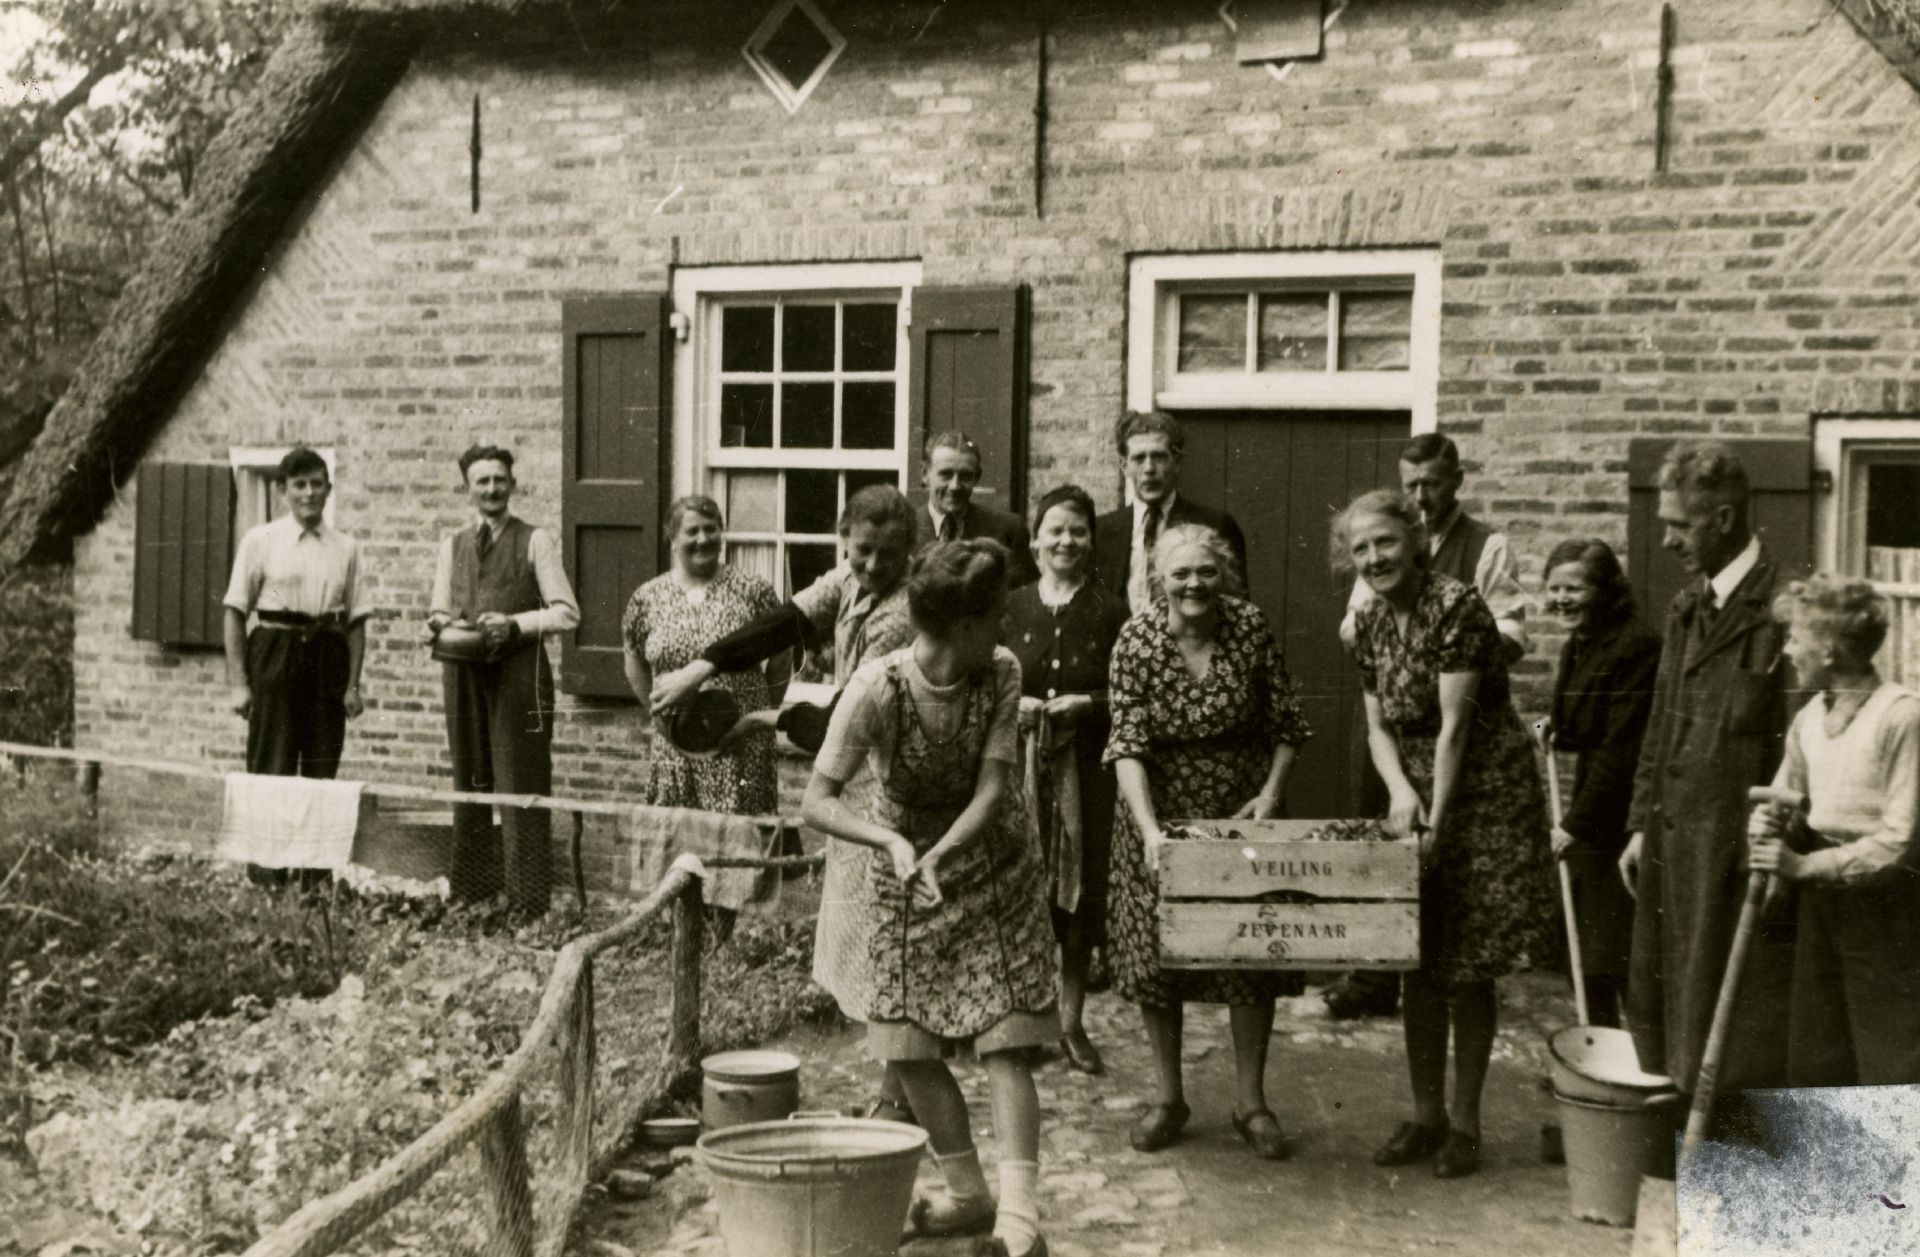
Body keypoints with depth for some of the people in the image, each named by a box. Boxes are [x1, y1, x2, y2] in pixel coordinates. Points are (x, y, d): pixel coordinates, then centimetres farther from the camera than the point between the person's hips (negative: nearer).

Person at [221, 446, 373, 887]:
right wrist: (237, 682, -7)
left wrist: (353, 683, 1)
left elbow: (357, 620, 8)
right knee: (270, 769, -1)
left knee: (323, 771, 6)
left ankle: (317, 874, 14)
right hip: (274, 656, -3)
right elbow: (234, 612, 0)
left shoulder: (346, 548, 8)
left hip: (327, 657, 3)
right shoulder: (260, 541, 1)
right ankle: (266, 874, 6)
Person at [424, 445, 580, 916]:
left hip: (518, 671, -5)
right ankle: (470, 896, 19)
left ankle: (526, 906, -2)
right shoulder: (452, 544, 17)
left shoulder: (535, 541, 2)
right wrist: (439, 624, -3)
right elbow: (438, 611, 20)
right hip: (463, 673, 5)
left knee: (521, 791, -5)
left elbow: (566, 612, -3)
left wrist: (514, 623, -16)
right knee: (468, 786, 10)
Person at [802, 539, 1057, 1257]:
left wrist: (939, 855, -35)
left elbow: (993, 789, -20)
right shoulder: (877, 688, -24)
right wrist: (891, 842, -40)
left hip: (991, 868, 0)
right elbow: (817, 802, -24)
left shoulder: (1001, 674, -16)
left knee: (1005, 1042, -9)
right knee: (907, 1047, 3)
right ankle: (967, 1193, 21)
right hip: (905, 878, 0)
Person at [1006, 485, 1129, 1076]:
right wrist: (1011, 703, -9)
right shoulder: (1009, 608, 5)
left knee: (1081, 891, 4)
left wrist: (1088, 703, -13)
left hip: (1087, 768, 0)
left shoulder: (1110, 613, 3)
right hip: (1019, 764, 0)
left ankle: (1072, 1021, 17)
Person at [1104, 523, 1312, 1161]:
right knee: (1155, 954, 4)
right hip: (1161, 811, 0)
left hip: (1241, 810, 1)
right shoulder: (1136, 640, -13)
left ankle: (1250, 1100, 17)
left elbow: (1286, 727, 0)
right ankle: (1170, 1097, 20)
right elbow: (1128, 746, -18)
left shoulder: (1252, 628, -9)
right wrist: (1148, 829, -29)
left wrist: (1271, 794, -14)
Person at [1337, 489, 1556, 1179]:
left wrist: (1437, 820, -18)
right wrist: (1400, 791, -10)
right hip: (1415, 802, 6)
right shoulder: (1370, 623, 5)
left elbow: (1454, 725, -18)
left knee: (1468, 972, 0)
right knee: (1419, 969, 9)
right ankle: (1426, 1115, 21)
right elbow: (1379, 726, 8)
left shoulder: (1456, 607, -16)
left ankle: (1464, 1122, 13)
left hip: (1485, 799, -6)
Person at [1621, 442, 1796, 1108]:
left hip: (1741, 850, -8)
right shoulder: (1686, 607, 13)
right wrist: (1642, 824, 16)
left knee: (1731, 1030, -1)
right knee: (1657, 1004, 14)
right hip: (1673, 841, 9)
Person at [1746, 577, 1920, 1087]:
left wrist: (1806, 864, -19)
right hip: (1820, 901, 7)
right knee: (1813, 1060, 15)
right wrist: (1766, 825, -8)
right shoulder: (1808, 718, 6)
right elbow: (1783, 797, 15)